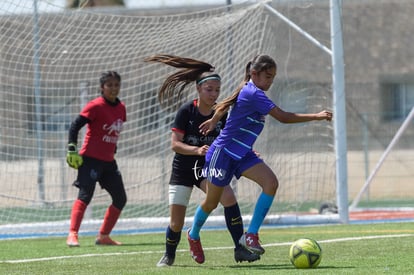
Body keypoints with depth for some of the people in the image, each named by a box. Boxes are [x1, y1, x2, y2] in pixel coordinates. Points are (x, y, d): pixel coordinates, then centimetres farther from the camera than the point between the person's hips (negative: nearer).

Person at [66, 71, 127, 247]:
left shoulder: (121, 108, 9)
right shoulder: (96, 106, -12)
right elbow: (75, 126, -12)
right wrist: (72, 149, -18)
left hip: (109, 161, 8)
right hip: (90, 159, -8)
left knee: (120, 199, 8)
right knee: (85, 195, -17)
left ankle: (104, 236, 18)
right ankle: (72, 235, -18)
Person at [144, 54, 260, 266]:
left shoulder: (220, 113, -3)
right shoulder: (186, 111, -14)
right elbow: (175, 144, -16)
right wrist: (197, 150, -32)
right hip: (183, 169, -2)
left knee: (228, 197, -27)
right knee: (176, 223, -2)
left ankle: (240, 249, -21)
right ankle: (169, 255, 30)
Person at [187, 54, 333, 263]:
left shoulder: (250, 91, 5)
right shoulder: (253, 94, -25)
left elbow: (224, 105, 23)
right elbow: (283, 117, -31)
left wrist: (213, 120, 37)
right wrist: (316, 117, -29)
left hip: (242, 154, 9)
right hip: (222, 153, -9)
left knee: (271, 183, -16)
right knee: (212, 202, 8)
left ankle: (251, 235, -13)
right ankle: (193, 234, 38)